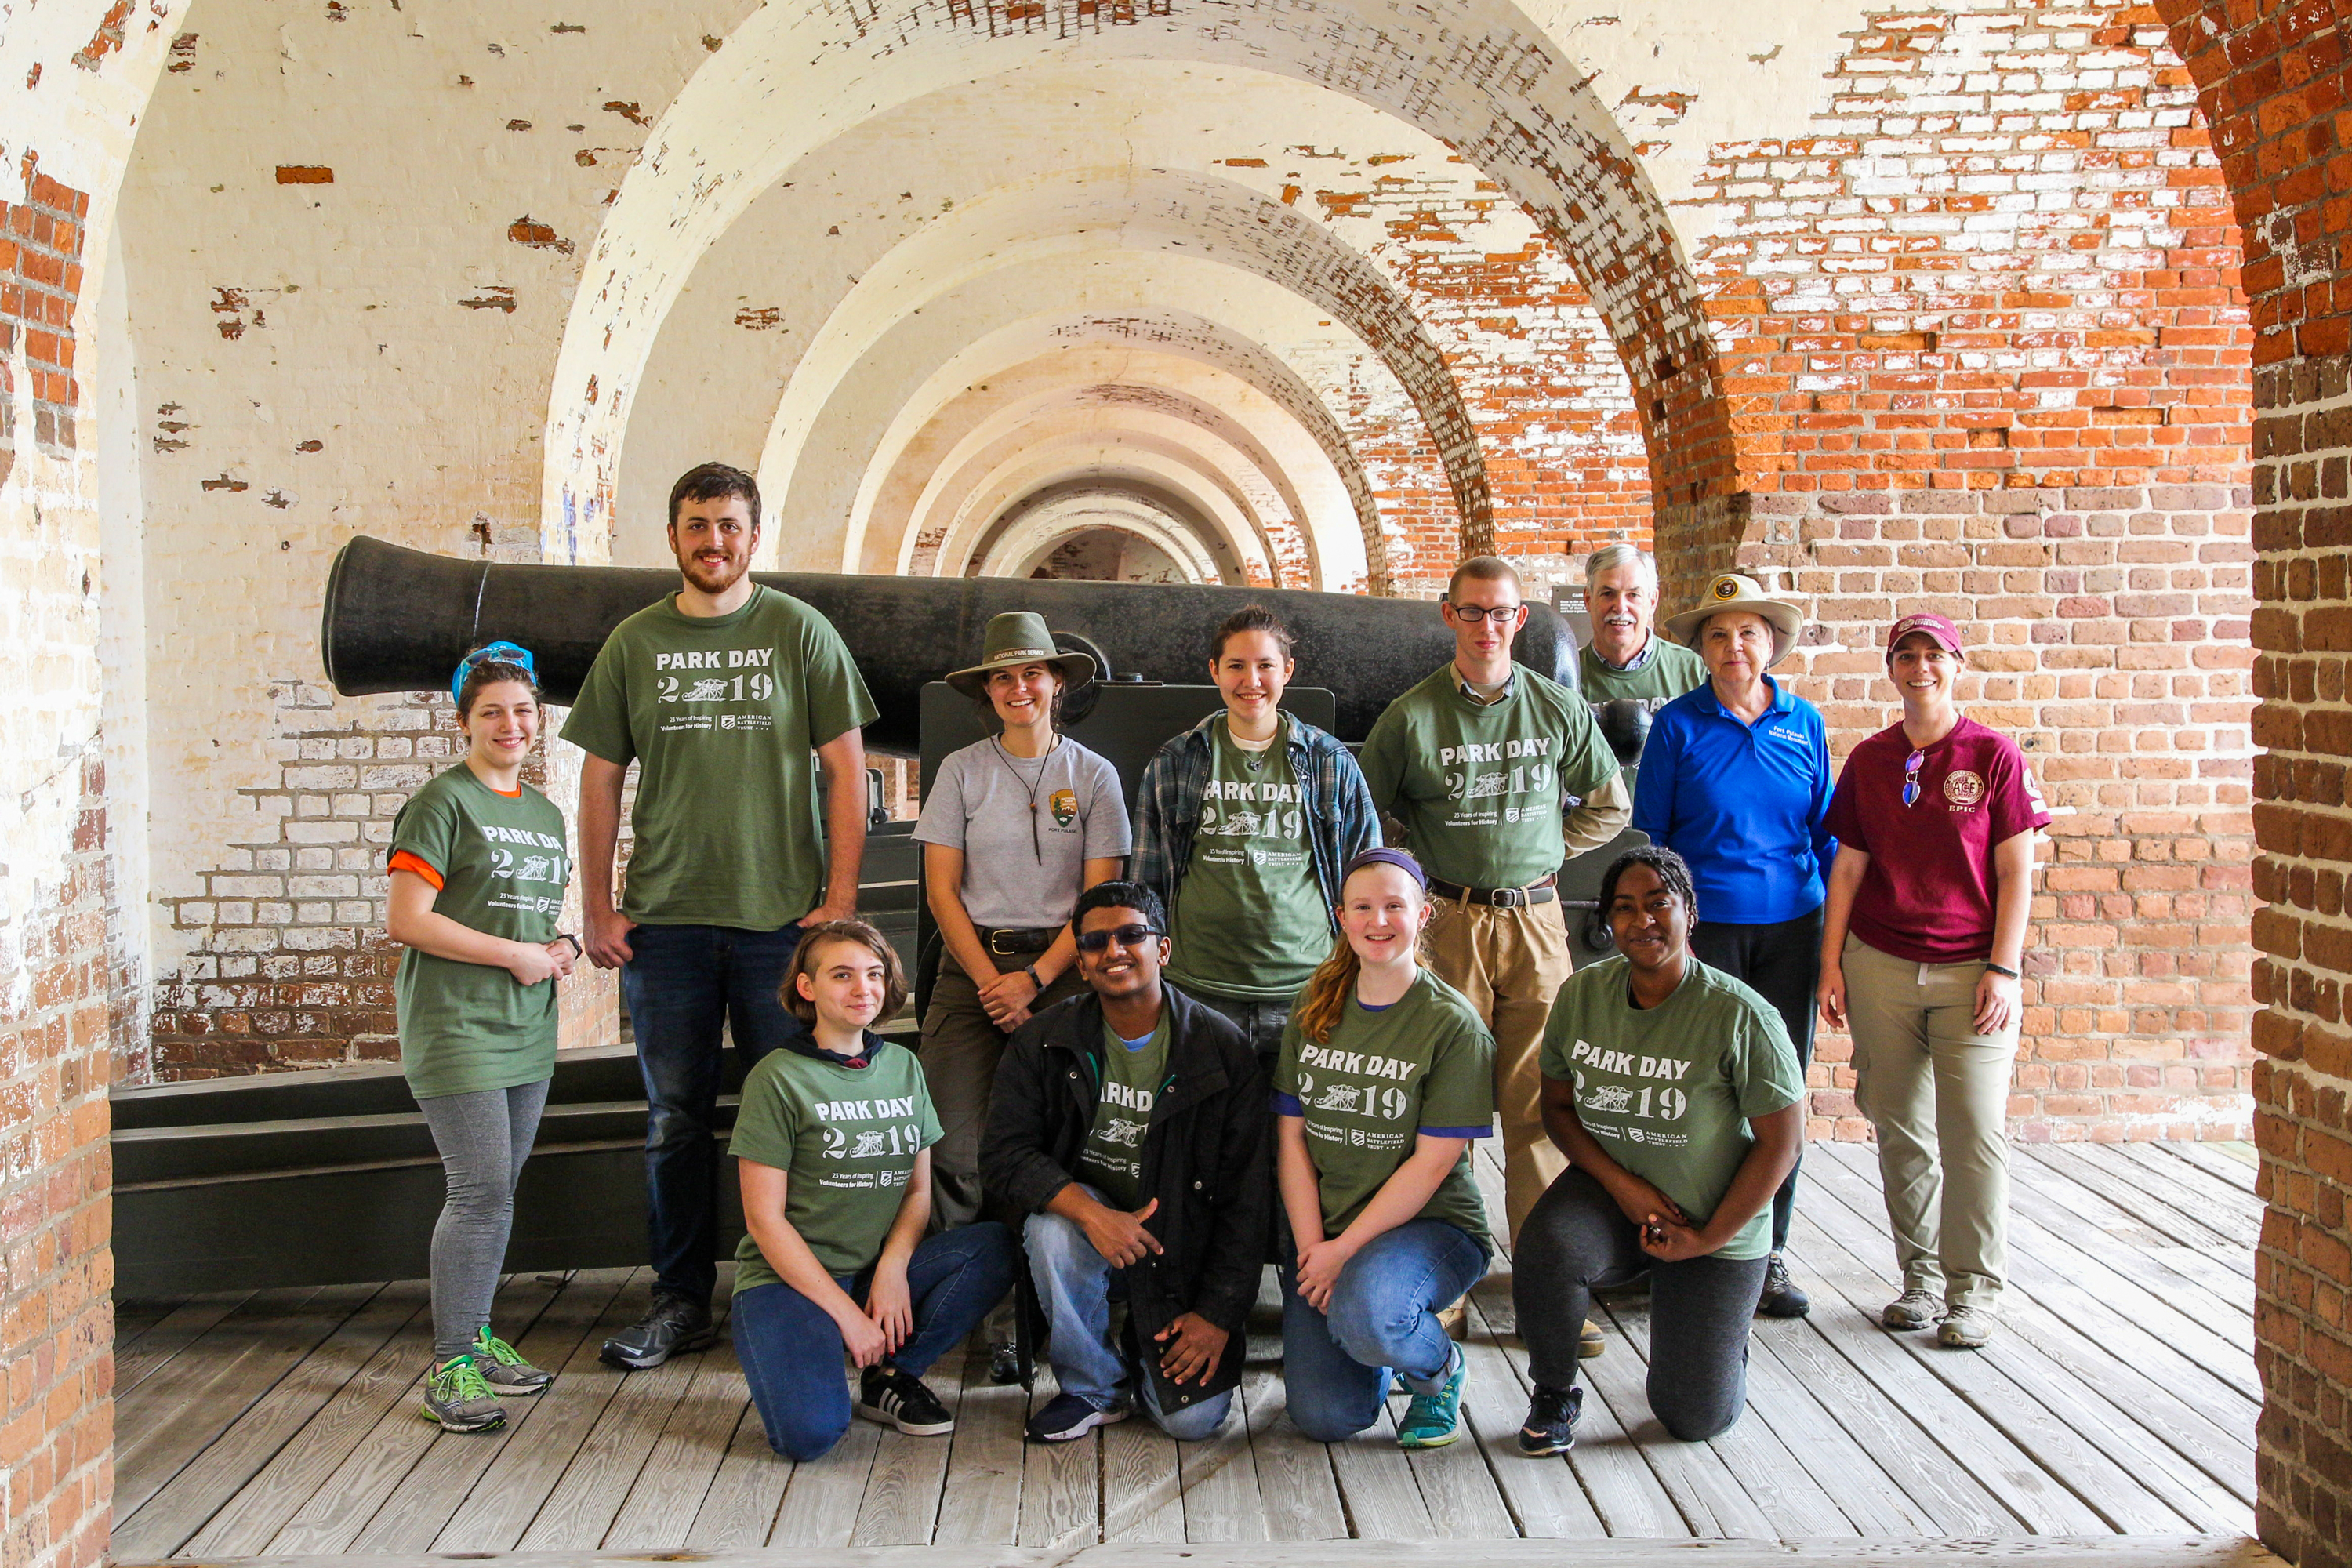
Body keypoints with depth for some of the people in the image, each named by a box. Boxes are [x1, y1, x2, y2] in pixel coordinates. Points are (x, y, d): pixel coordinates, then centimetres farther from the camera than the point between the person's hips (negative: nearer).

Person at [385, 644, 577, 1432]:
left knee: (498, 1187, 11)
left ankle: (477, 1335, 23)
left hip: (527, 1028, 8)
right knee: (482, 1189, -11)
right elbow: (405, 920, -14)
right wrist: (513, 954, -14)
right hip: (455, 1024, -7)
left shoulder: (545, 813, 17)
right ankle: (450, 1367, -3)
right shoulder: (442, 803, -7)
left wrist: (565, 945, 5)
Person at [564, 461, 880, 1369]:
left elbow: (845, 767, 0)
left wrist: (841, 899, -7)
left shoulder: (800, 632, 1)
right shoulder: (634, 643, 8)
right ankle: (681, 1301, 19)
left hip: (781, 919, -2)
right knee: (675, 1119, 8)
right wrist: (597, 910, 4)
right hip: (663, 920, 2)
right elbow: (600, 778, 10)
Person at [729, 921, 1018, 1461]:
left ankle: (892, 1374, -6)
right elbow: (765, 1219, -10)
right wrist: (847, 1314, -16)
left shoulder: (904, 1068, 10)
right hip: (787, 1278, -5)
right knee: (809, 1431, -31)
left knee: (998, 1245, -20)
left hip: (881, 1272, 5)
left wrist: (894, 1265, -10)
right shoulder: (779, 1078, -7)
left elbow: (919, 1189, 11)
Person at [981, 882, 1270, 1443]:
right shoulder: (1044, 1041, -4)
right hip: (1088, 1233, 1)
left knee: (1193, 1420, -16)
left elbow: (1246, 1193, -7)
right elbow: (1006, 1154, -11)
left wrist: (1220, 1313, -12)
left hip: (1183, 1248, -1)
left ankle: (1150, 1346, 22)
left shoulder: (1221, 1047, -8)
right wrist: (1090, 1211, -29)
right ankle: (1094, 1387, -10)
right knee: (1052, 1223, -34)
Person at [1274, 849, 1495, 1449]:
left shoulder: (1454, 1025, -8)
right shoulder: (1315, 1011, 7)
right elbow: (1291, 1137, 4)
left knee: (1365, 1314, -37)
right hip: (1323, 1229, 4)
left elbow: (1433, 1161, -13)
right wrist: (1312, 1249, -8)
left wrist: (1346, 1250, -16)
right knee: (1325, 1417, -12)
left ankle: (1441, 1367, -1)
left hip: (1432, 1225, -4)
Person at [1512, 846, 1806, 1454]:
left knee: (1693, 1418, 0)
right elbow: (1557, 1107, 3)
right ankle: (1554, 1394, -5)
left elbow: (1781, 1139, -12)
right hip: (1610, 1195, 2)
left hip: (1716, 1224, -2)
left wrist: (1708, 1239, -12)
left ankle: (1720, 1331, 36)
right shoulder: (1582, 994, -7)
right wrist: (1620, 1182, -14)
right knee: (1544, 1252, -34)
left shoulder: (1739, 1015, -19)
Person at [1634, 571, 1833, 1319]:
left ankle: (1767, 1254, 16)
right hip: (1705, 928, -3)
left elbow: (1823, 830, 13)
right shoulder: (1678, 725, 0)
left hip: (1791, 930, 3)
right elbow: (1648, 835, 3)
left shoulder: (1804, 723, 8)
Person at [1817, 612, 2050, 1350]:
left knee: (1973, 1130, -5)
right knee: (1900, 1128, 7)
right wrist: (1831, 963, 4)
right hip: (1880, 966, 3)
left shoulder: (1994, 755, -1)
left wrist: (2003, 969, -8)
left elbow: (2015, 873, -2)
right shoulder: (1869, 760, 8)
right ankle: (1921, 1274, 19)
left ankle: (1973, 1288, 6)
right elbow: (1848, 867, 10)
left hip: (1970, 970, -3)